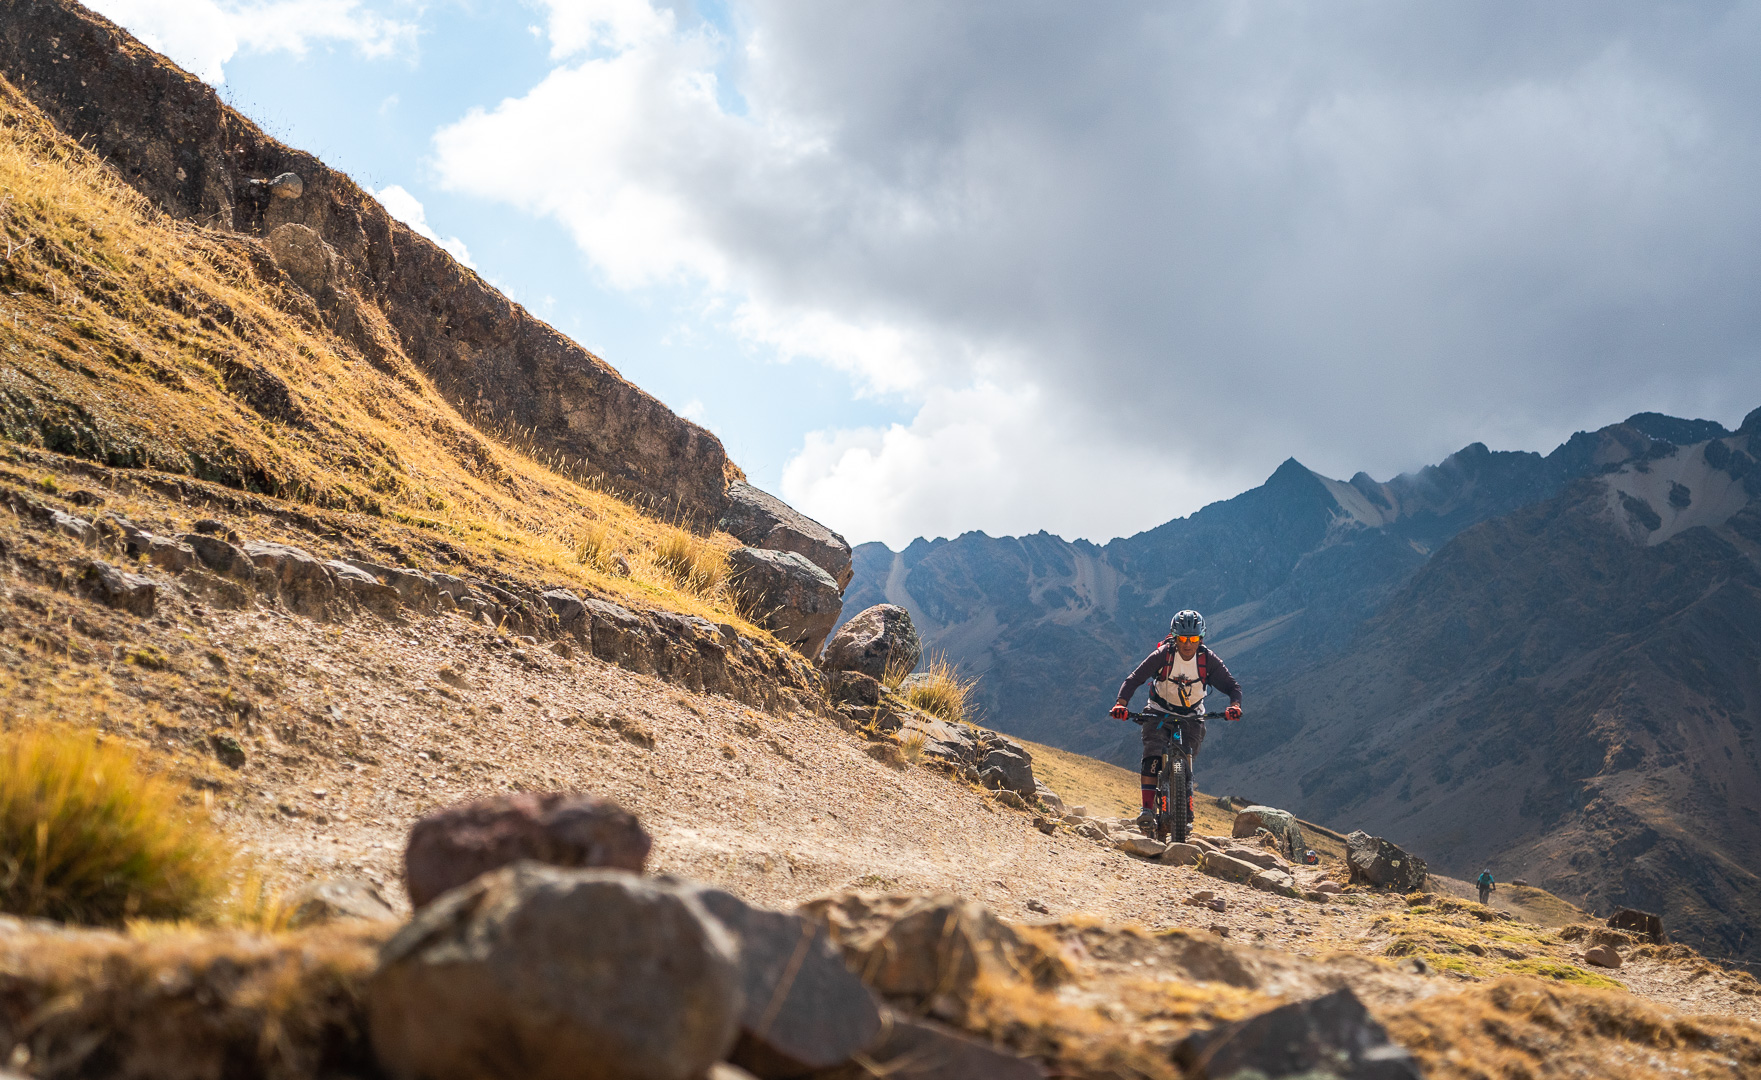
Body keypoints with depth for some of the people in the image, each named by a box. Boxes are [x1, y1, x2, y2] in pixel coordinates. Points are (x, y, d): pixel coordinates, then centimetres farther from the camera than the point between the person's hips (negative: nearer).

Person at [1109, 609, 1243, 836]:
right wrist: (1122, 704, -38)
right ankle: (1147, 810, -27)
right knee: (1153, 754, -24)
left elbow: (1232, 685, -13)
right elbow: (1134, 679, -22)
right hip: (1159, 712, -1)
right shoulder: (1163, 655, -20)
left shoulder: (1209, 659, -16)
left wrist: (1234, 705, -35)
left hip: (1191, 717, 1)